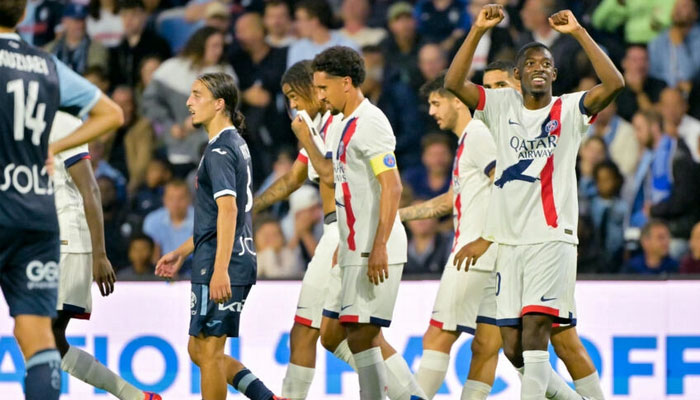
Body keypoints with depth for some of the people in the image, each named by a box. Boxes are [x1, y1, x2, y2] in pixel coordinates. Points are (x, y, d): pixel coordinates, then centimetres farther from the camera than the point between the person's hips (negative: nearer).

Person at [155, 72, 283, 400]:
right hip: (239, 263, 10)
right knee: (199, 350, 14)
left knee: (208, 351, -2)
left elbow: (228, 210, -23)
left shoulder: (219, 151, -12)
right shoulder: (236, 144, 18)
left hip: (220, 269, -10)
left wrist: (220, 270, -28)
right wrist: (182, 253, 29)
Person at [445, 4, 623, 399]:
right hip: (510, 240, 4)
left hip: (552, 237, -4)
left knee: (534, 328, -19)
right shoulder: (503, 105, 11)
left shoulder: (569, 110, 2)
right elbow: (454, 83, -1)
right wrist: (478, 31, -9)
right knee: (513, 347, 4)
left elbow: (615, 83, -14)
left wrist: (579, 32, -15)